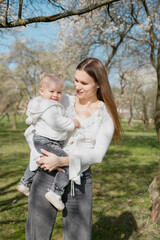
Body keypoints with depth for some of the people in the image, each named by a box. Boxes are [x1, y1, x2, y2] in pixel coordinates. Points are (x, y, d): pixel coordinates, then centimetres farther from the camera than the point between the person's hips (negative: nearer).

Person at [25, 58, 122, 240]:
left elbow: (97, 154, -9)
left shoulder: (106, 114, -1)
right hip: (47, 176, 1)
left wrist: (62, 161, -20)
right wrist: (40, 153, -10)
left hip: (79, 182, 0)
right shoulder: (63, 101, 2)